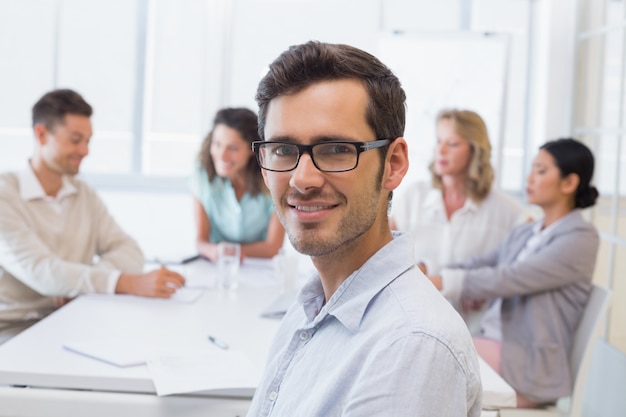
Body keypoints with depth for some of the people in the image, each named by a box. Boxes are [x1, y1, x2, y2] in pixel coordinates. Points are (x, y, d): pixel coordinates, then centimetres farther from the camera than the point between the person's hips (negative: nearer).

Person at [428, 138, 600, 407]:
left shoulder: (580, 240, -11)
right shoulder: (525, 234, 15)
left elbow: (509, 278, -20)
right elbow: (481, 264, 7)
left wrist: (442, 282, -25)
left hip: (529, 367, -7)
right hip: (494, 344, 7)